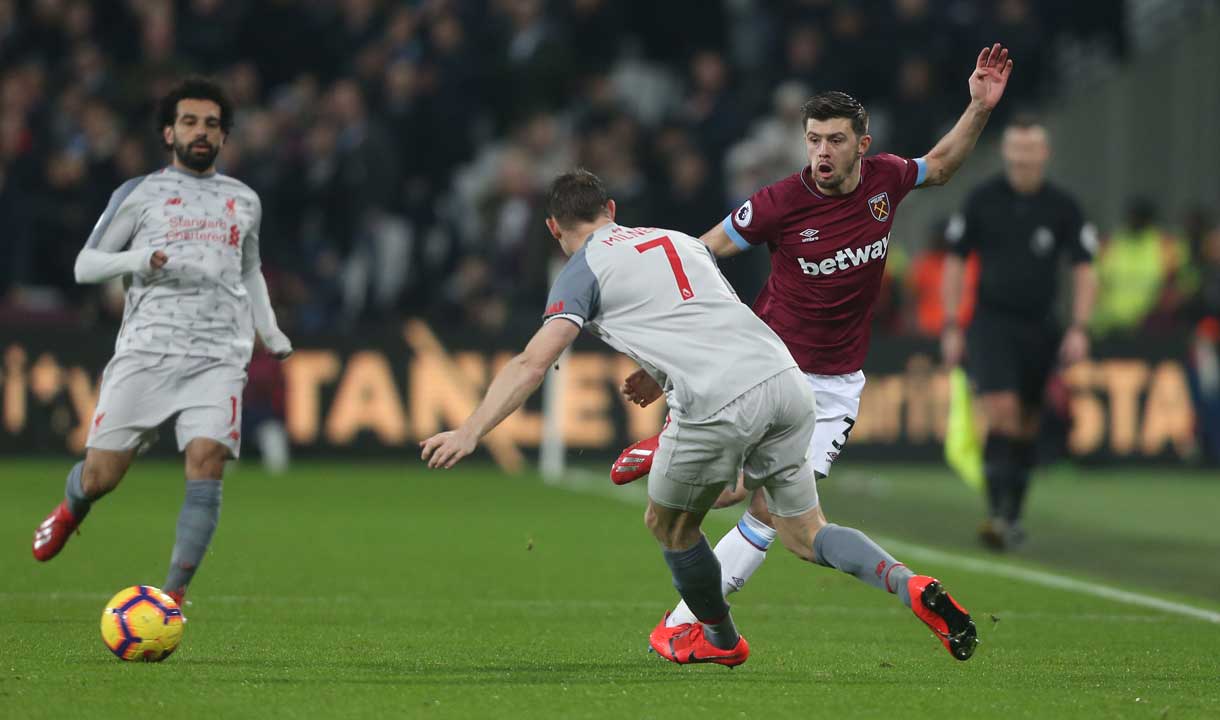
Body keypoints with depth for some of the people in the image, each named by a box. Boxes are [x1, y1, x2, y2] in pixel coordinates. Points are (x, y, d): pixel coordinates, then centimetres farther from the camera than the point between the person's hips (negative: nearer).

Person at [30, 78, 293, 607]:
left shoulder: (244, 201, 20)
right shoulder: (139, 194, 9)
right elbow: (85, 266, 8)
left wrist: (269, 331, 19)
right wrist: (138, 260, -11)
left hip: (218, 358, 2)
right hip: (145, 350, -2)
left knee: (206, 463, -21)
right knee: (101, 476, -6)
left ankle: (174, 594, -16)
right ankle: (70, 511, 32)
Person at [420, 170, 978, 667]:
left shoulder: (584, 270, 9)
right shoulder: (678, 240, 27)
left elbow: (533, 362, -3)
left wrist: (471, 432, -7)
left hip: (718, 403, -6)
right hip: (785, 376, 6)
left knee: (669, 526, 20)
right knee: (804, 534, 17)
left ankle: (719, 639, 37)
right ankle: (910, 585, -4)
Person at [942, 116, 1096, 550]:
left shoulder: (1063, 208, 1)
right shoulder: (982, 200, 0)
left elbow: (1083, 270, 4)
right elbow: (955, 262, 6)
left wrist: (1079, 329, -7)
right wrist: (951, 326, 1)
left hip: (1040, 329, 2)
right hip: (992, 323, -2)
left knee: (1027, 426, 8)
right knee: (1002, 410, -20)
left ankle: (1012, 516, 21)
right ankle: (998, 511, -23)